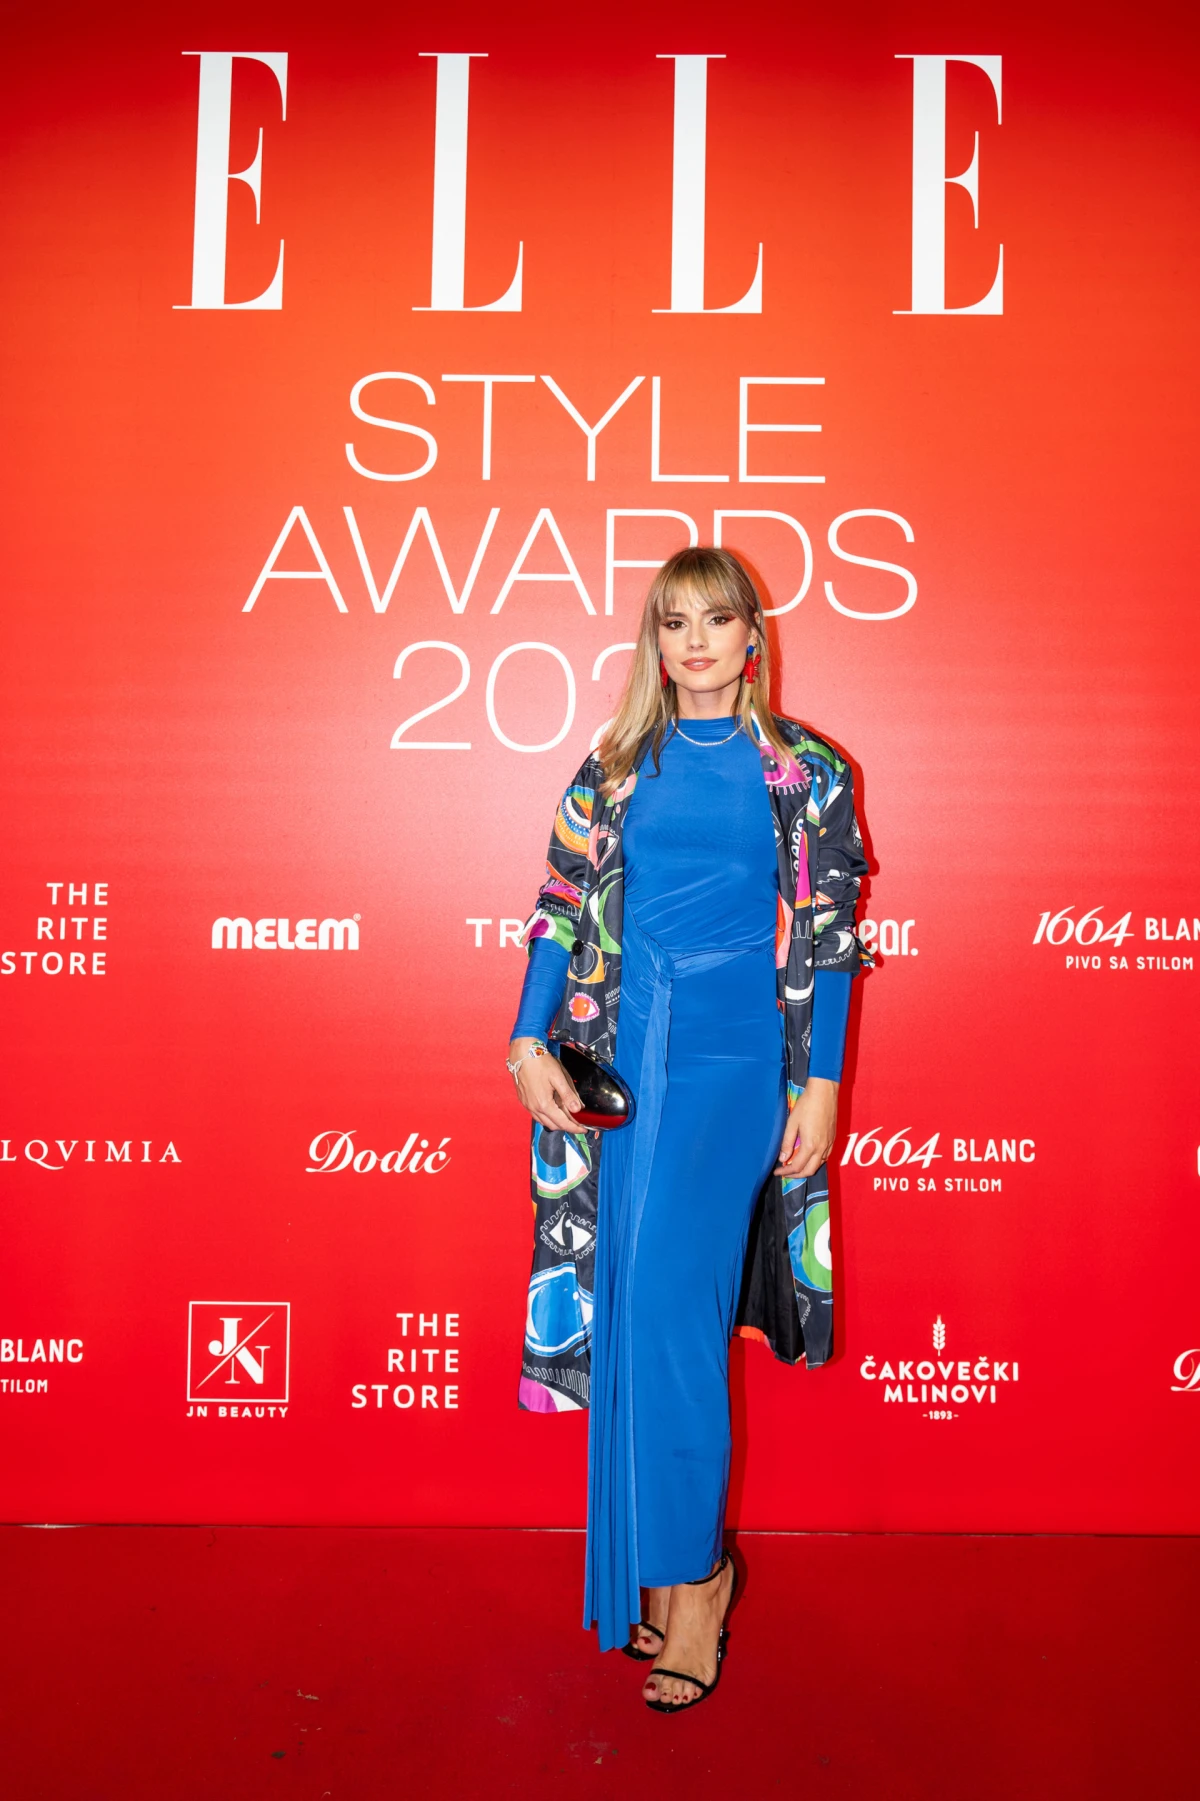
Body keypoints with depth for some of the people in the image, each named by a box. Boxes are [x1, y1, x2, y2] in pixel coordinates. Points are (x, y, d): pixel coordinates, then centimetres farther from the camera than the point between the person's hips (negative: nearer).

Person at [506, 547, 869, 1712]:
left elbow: (828, 940, 1)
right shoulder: (616, 768, 10)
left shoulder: (804, 774, 3)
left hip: (734, 1059, -3)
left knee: (668, 1300, -11)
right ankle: (672, 1565, 24)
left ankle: (690, 1569, 7)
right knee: (641, 1309, 7)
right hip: (626, 1057, 3)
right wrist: (530, 1041, -3)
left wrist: (822, 1082, -4)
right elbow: (562, 908, 7)